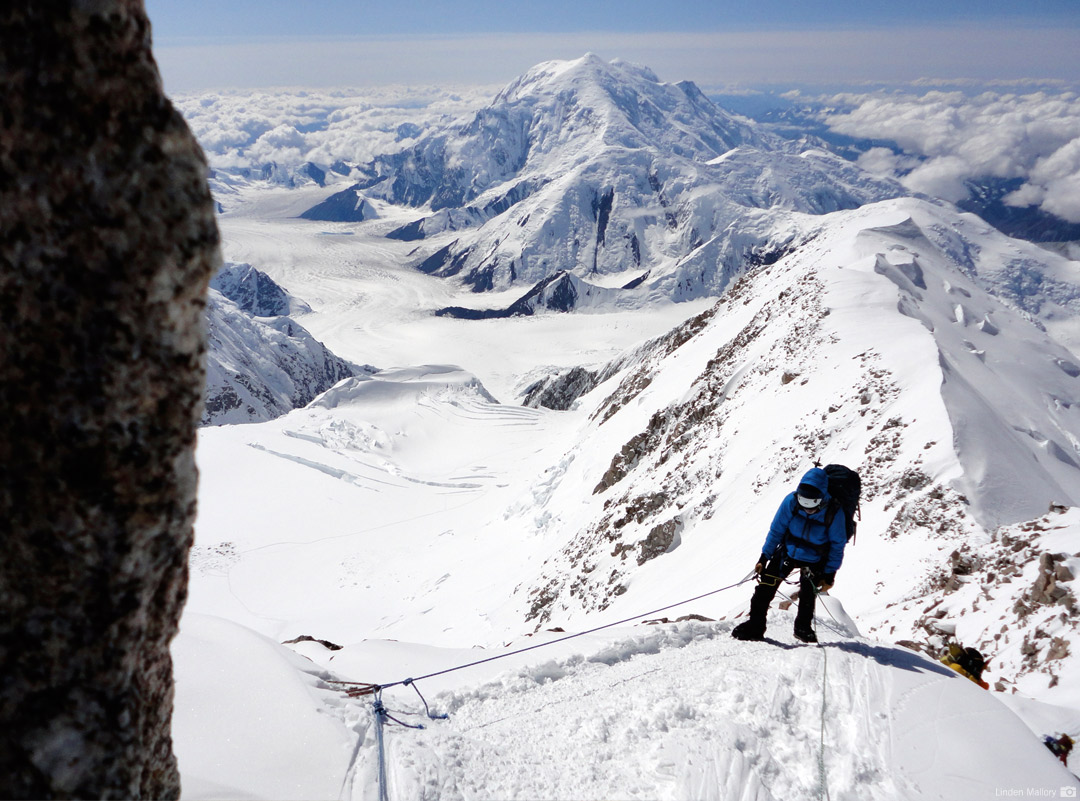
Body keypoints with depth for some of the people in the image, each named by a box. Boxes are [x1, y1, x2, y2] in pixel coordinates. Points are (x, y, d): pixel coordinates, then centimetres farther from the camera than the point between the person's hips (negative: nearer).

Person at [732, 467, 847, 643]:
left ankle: (803, 628, 24)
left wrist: (830, 574, -8)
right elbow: (776, 530, -9)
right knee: (765, 587, -5)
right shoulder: (791, 501, -24)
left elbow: (838, 545, -10)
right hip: (788, 552, 1)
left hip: (814, 560, -1)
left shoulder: (834, 512, -27)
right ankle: (755, 626, 9)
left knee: (808, 593, -4)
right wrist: (764, 557, -6)